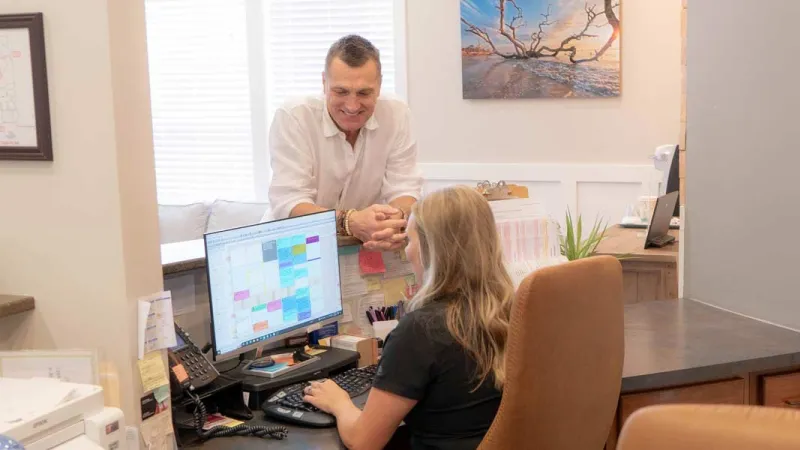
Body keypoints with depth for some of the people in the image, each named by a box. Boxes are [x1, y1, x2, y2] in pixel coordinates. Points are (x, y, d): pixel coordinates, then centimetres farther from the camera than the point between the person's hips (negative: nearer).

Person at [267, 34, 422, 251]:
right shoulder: (292, 119, -15)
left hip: (371, 249, 3)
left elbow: (403, 190, -7)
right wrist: (351, 222, -39)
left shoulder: (396, 115, -6)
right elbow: (288, 204, -21)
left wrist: (394, 220, -32)